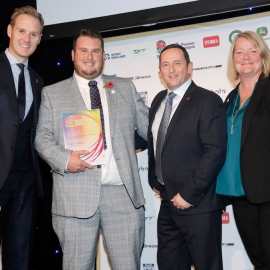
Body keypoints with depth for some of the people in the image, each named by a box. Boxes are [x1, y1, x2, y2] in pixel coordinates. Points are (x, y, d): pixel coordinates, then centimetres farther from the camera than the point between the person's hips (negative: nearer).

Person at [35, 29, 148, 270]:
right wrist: (64, 159, -13)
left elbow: (151, 127, 15)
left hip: (123, 192, 1)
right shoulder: (52, 93, 11)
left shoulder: (126, 88, 15)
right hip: (75, 195, -1)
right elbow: (43, 136, 5)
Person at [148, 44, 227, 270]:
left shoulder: (208, 101, -10)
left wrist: (188, 193, -19)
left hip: (198, 204, -7)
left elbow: (215, 153, -18)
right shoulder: (159, 100, 12)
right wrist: (155, 180, 10)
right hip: (168, 202, 7)